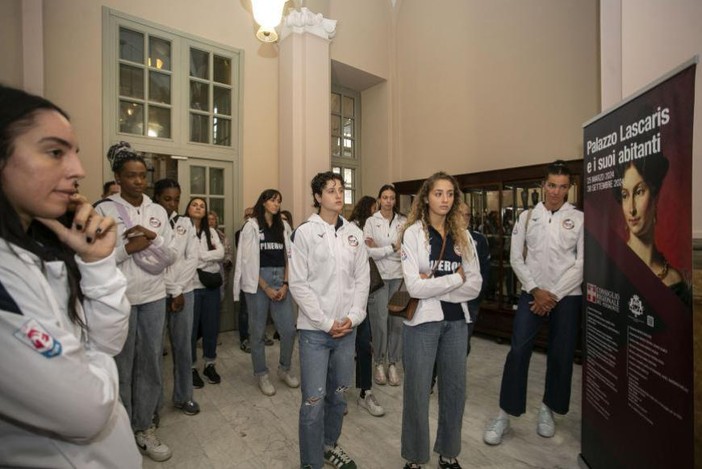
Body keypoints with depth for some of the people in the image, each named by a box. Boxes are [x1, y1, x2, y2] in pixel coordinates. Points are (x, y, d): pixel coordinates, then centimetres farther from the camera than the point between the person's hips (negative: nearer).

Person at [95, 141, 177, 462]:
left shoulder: (158, 211, 7)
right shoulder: (104, 210, -3)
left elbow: (171, 257, 3)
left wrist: (153, 238, -13)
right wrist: (131, 246, -16)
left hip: (154, 297, 4)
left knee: (151, 363, 11)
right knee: (121, 366, 6)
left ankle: (144, 426, 28)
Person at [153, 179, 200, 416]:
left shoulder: (186, 223, 7)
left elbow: (192, 259, 1)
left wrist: (179, 290, -6)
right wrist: (171, 291, -9)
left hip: (184, 292, 3)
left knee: (183, 346, 9)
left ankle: (183, 396, 25)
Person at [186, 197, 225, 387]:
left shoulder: (211, 232, 10)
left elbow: (221, 253, -4)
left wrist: (199, 257, -13)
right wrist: (210, 255, -10)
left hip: (212, 285, 4)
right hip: (191, 286, -4)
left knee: (211, 326, 11)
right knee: (191, 328, 7)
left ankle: (210, 365, 27)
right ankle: (192, 368, 23)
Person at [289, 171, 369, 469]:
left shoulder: (354, 233, 5)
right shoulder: (305, 232, -6)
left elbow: (362, 278, 6)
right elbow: (298, 283, -9)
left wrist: (353, 316, -5)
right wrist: (326, 322, -11)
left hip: (347, 327, 4)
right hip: (315, 328, -4)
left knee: (339, 394, 17)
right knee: (314, 399, 2)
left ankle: (330, 444, 40)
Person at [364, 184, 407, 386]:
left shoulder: (403, 222, 4)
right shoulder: (371, 222, 0)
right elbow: (368, 252, -8)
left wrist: (379, 249, -9)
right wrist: (392, 248, -11)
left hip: (399, 276, 2)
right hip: (378, 277, -2)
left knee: (397, 320, 5)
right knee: (380, 320, 2)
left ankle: (393, 364, 22)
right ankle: (379, 364, 21)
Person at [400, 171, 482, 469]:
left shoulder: (462, 235, 6)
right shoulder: (413, 233, -8)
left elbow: (475, 286, -1)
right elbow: (415, 287, -17)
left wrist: (435, 284, -13)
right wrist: (455, 279, -10)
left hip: (456, 320, 5)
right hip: (423, 320, -4)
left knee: (455, 389, 16)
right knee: (418, 392, 9)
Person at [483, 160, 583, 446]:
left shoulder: (579, 219, 0)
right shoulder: (527, 216, 4)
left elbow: (582, 264, -4)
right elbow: (516, 258, 2)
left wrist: (554, 295, -9)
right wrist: (536, 291, -8)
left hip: (567, 296, 0)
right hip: (532, 294, 0)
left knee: (561, 356, 9)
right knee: (518, 351, -6)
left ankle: (548, 409, 33)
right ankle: (505, 414, 7)